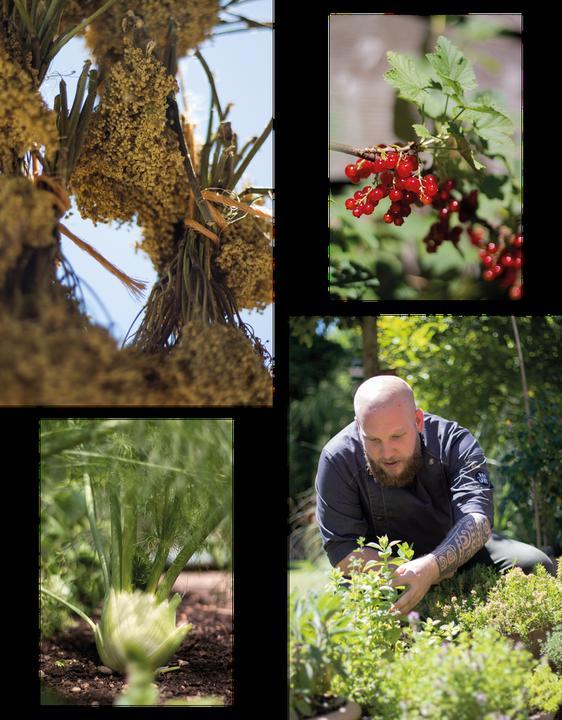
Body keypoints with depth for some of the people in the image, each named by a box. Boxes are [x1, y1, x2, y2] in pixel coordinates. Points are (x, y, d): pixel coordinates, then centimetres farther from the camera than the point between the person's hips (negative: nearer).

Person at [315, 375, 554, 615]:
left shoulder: (454, 442, -19)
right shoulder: (338, 459, -20)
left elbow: (477, 519, -33)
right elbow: (342, 551, -20)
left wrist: (431, 567, -52)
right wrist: (403, 573, -36)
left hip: (457, 552, 1)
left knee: (535, 566, -21)